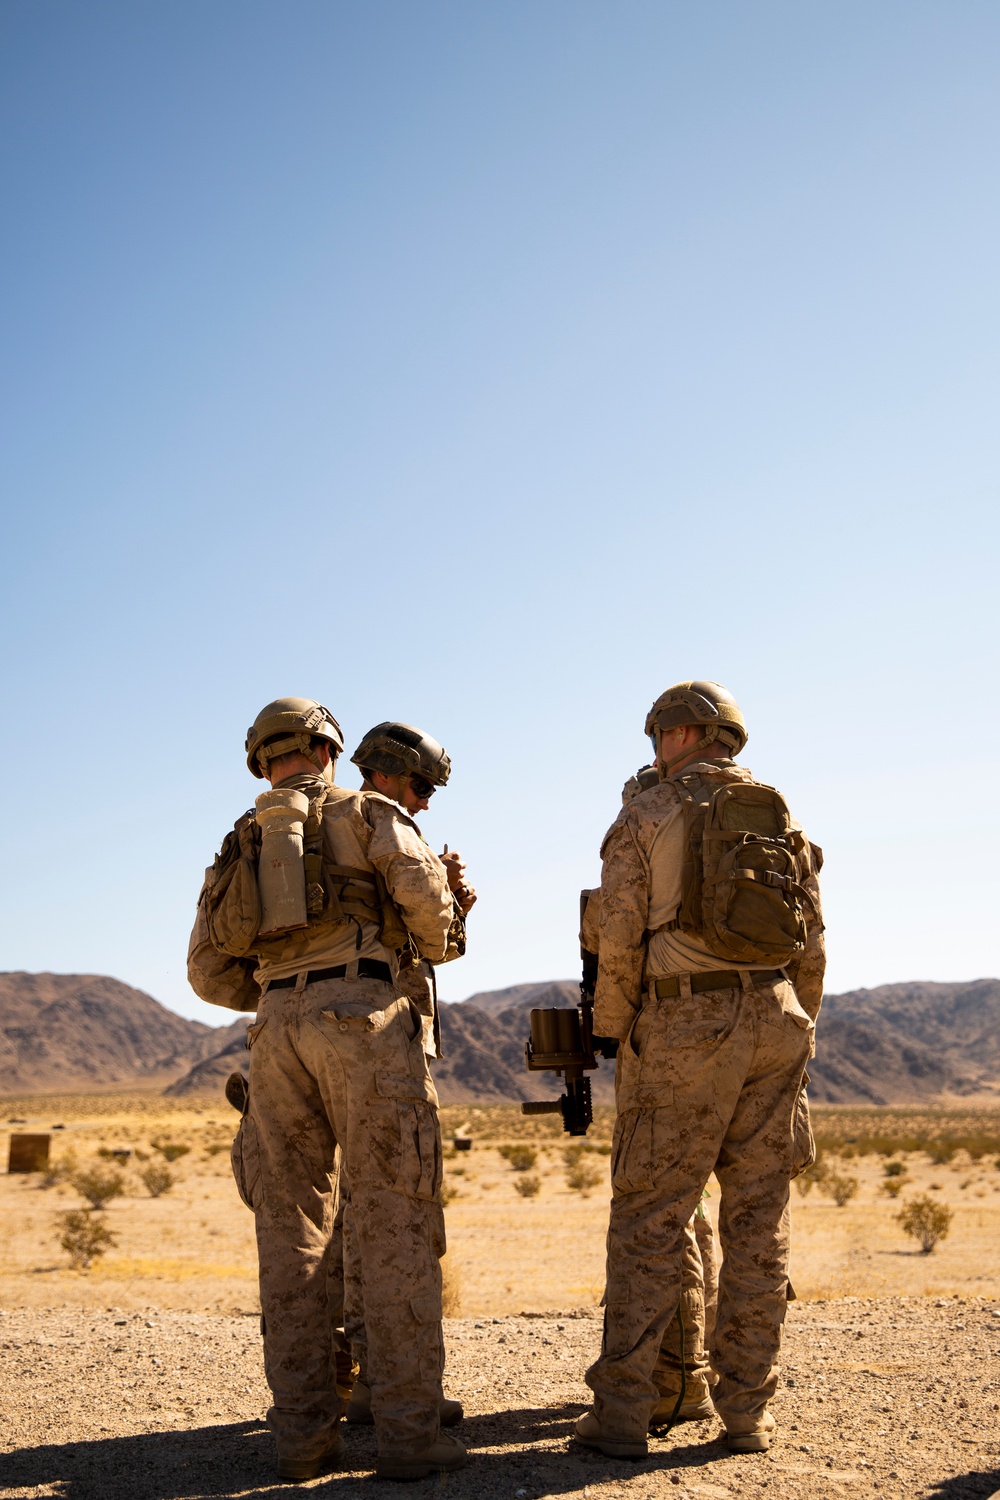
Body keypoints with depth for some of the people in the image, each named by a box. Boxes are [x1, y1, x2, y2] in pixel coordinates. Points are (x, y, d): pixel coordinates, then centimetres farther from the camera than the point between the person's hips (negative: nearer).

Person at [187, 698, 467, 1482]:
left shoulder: (242, 844, 23)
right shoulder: (366, 811, 9)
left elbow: (208, 969, 19)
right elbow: (426, 892, -7)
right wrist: (435, 946, 15)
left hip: (278, 1032, 4)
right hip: (365, 1018, -4)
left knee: (291, 1227, 7)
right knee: (395, 1221, -3)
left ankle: (304, 1434, 7)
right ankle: (409, 1432, -4)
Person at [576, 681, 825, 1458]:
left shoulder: (644, 817, 1)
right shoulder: (781, 816, 13)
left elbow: (620, 942, -5)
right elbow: (811, 943, 11)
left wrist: (612, 1036, 5)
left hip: (685, 1023, -4)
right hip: (774, 1016, 4)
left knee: (649, 1217, 1)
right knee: (758, 1218, 8)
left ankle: (623, 1410, 1)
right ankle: (748, 1412, 11)